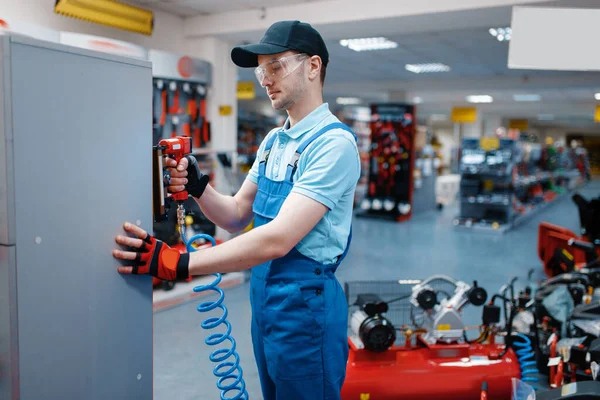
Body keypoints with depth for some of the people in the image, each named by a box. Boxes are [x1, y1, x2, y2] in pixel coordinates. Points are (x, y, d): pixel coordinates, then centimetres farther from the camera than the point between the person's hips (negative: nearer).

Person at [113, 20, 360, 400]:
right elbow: (237, 216, 10)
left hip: (306, 302, -8)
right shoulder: (273, 141, 9)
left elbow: (278, 239, -27)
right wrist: (195, 186, -9)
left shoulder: (334, 143, -18)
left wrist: (177, 262, -29)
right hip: (264, 297, 8)